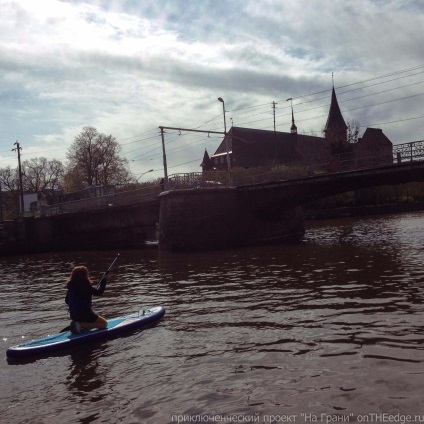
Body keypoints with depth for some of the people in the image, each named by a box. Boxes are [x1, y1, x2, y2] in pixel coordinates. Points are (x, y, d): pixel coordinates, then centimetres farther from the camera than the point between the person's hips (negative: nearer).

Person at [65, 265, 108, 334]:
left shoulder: (71, 286, 1)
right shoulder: (87, 286, -19)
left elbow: (67, 301, 10)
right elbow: (99, 292, -15)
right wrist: (104, 278, -8)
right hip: (85, 314, -8)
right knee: (104, 323, 6)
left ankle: (77, 324, 4)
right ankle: (81, 325, -11)